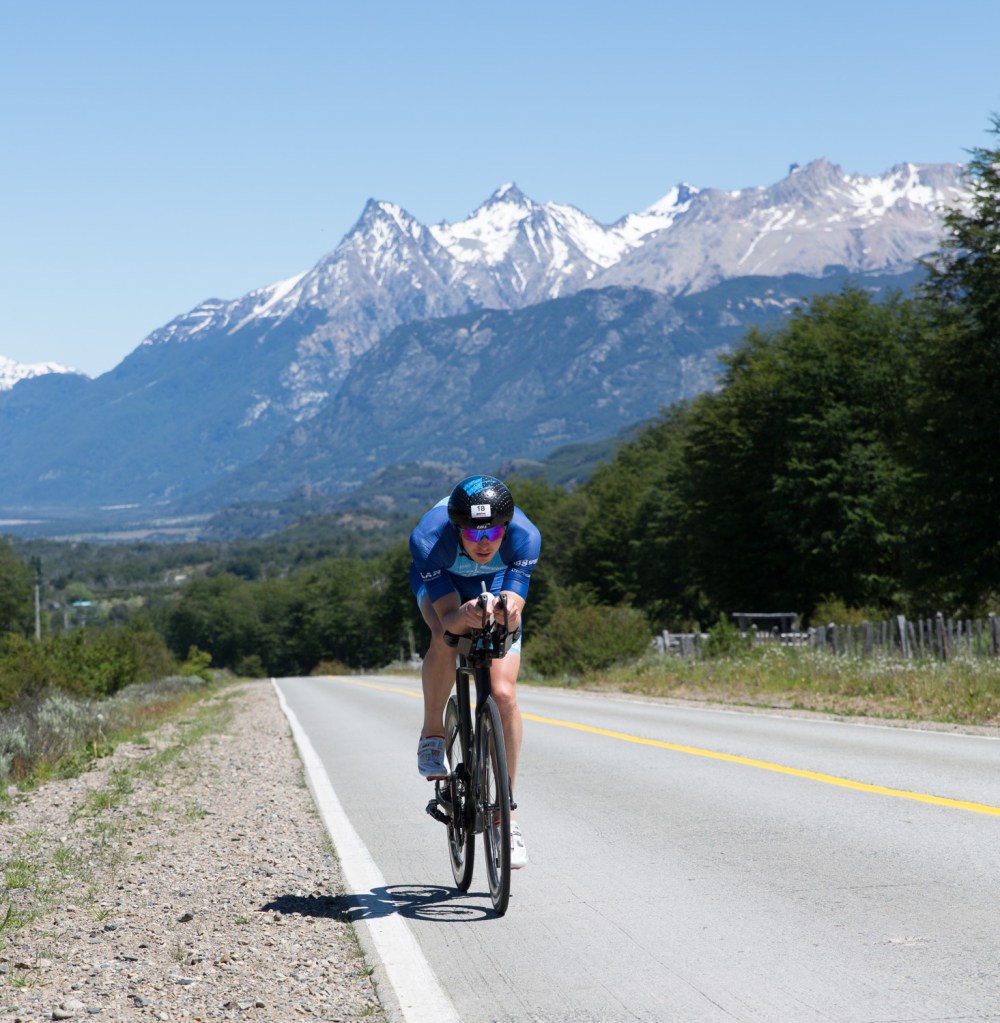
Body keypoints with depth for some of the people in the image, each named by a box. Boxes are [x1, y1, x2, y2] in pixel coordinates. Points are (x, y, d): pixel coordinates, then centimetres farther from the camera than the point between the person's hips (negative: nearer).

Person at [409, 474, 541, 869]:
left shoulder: (524, 536, -37)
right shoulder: (429, 539, -40)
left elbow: (514, 607, -41)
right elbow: (447, 617, -41)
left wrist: (507, 610, -64)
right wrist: (463, 616, -64)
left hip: (497, 584, 1)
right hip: (441, 580, -1)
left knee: (503, 693, -13)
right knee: (446, 638, -36)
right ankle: (432, 737, -10)